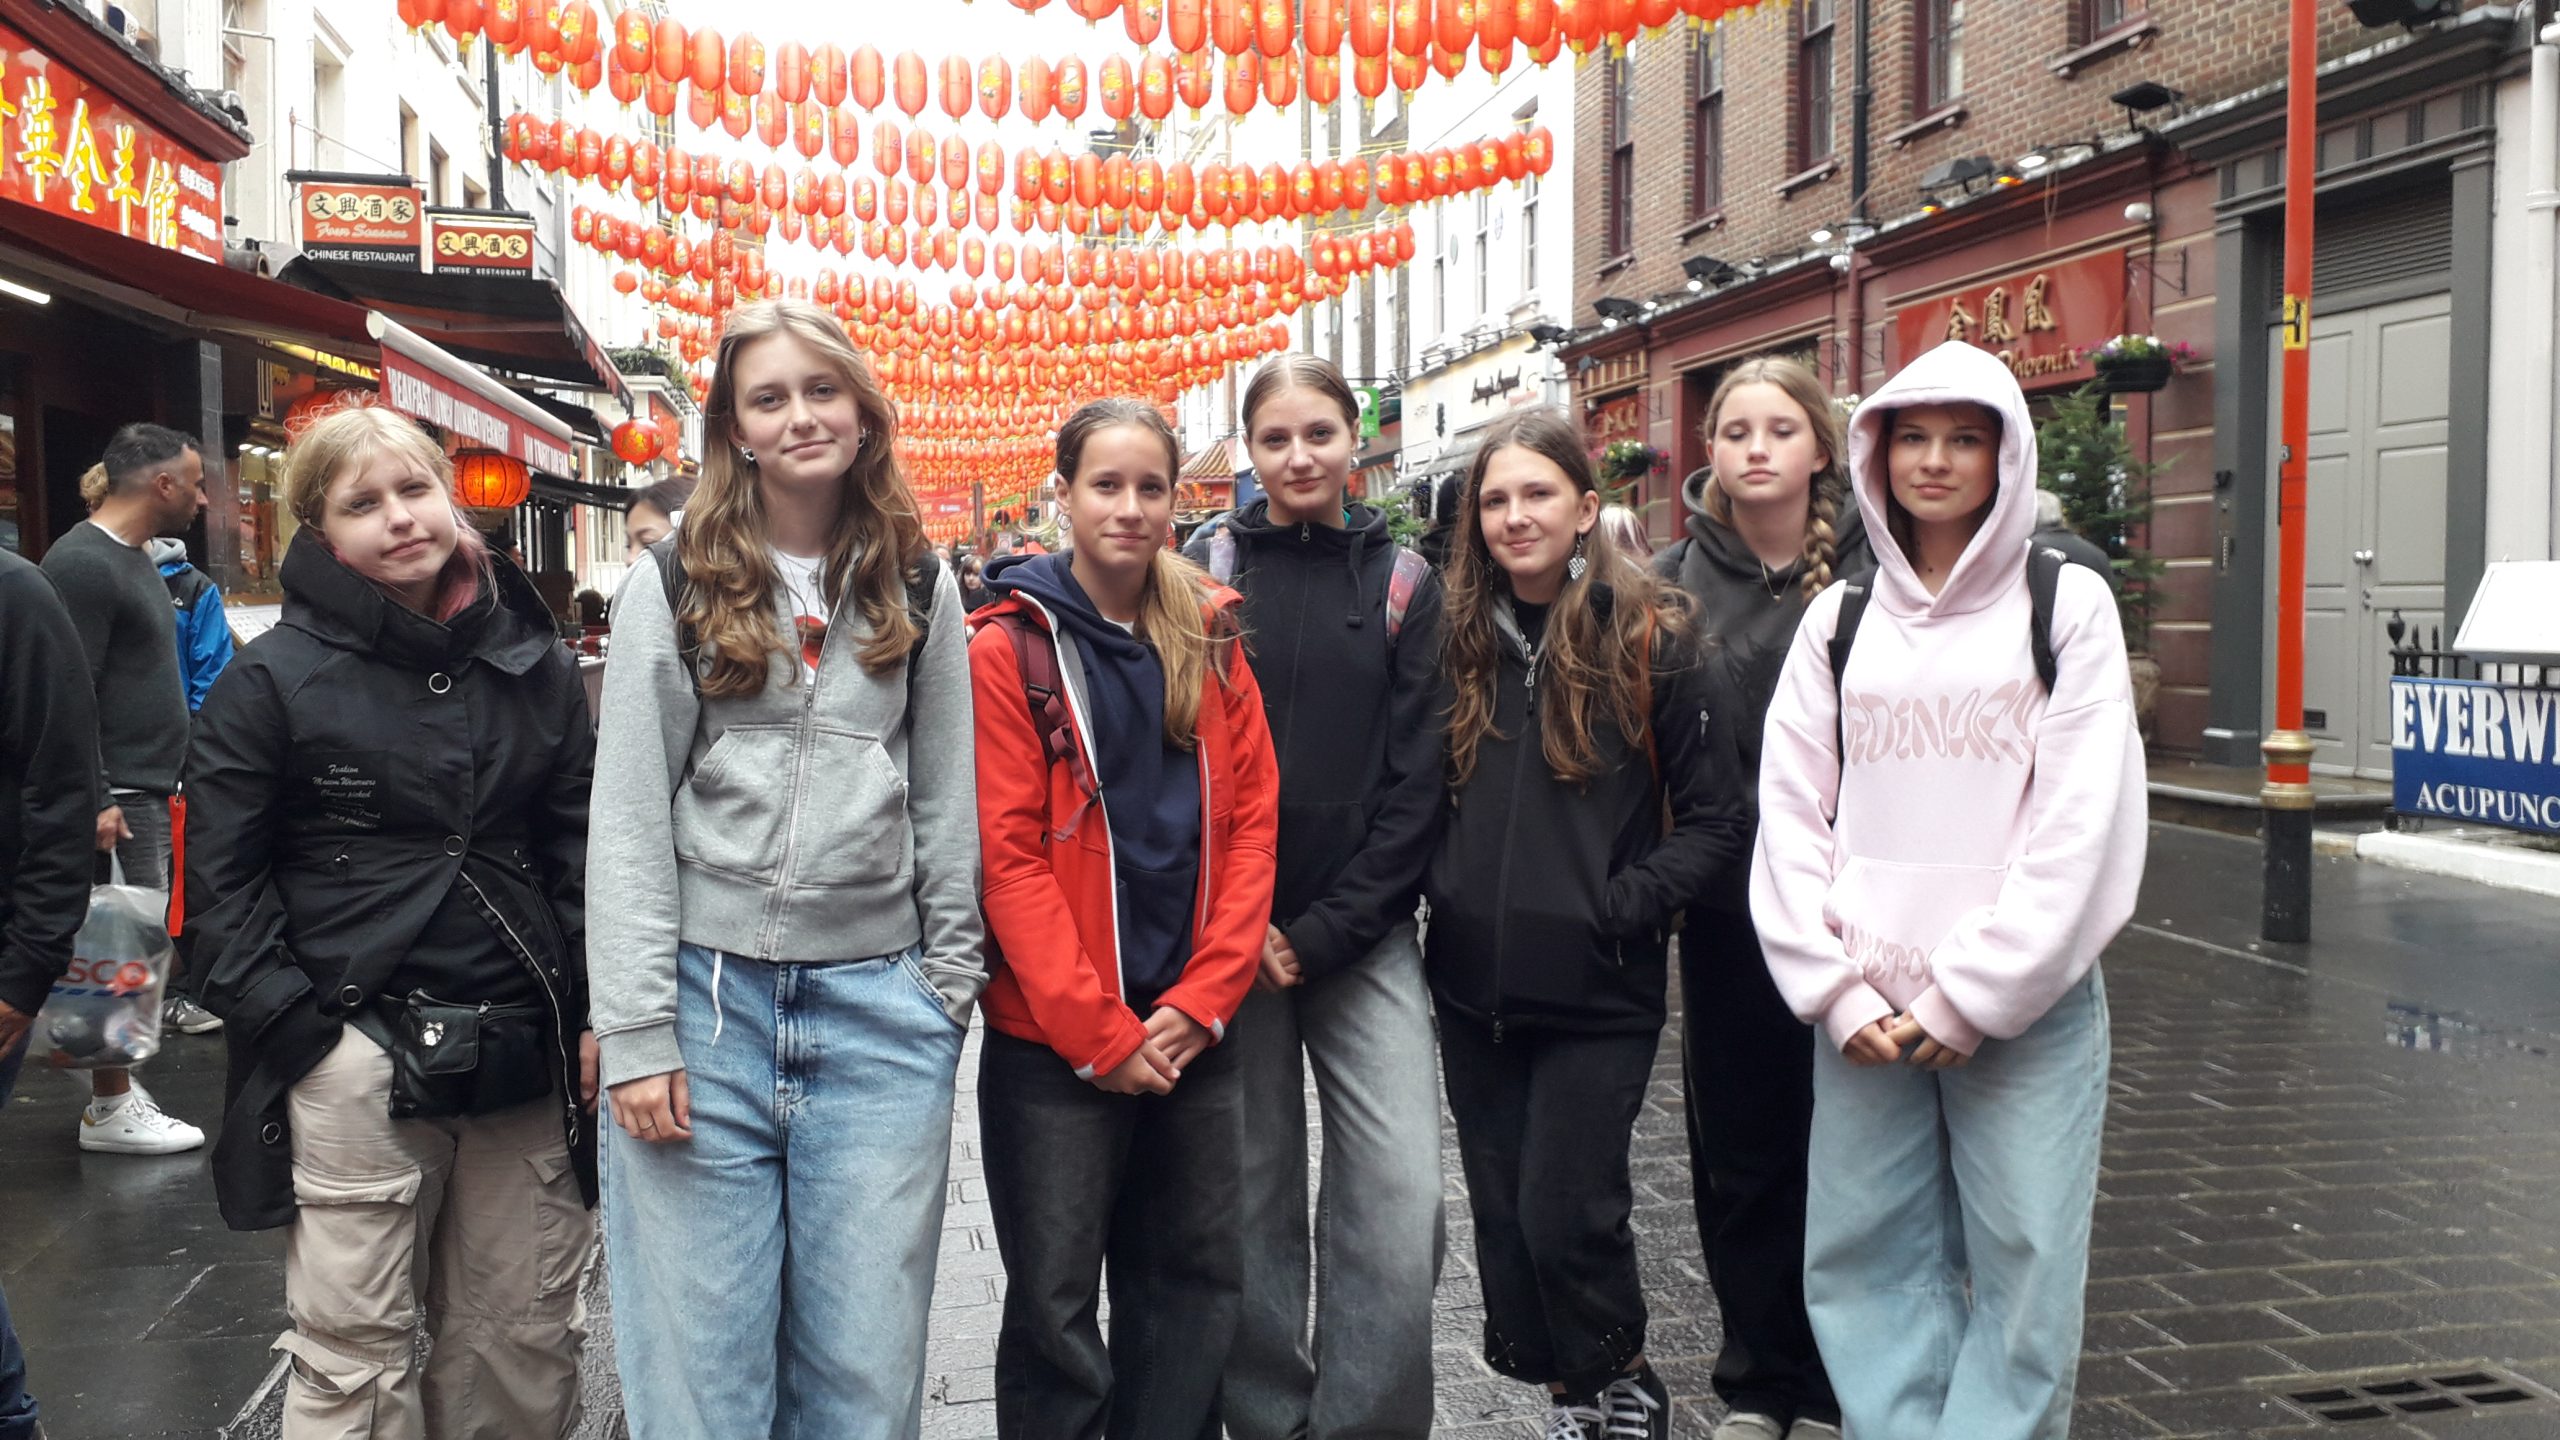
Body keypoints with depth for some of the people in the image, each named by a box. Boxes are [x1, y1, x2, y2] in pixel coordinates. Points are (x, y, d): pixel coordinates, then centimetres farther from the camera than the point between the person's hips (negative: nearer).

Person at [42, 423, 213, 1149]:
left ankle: (114, 1083, 21)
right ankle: (111, 1109, 1)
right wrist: (95, 800, -22)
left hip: (147, 788, 10)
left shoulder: (134, 557, 16)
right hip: (115, 796, -10)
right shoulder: (82, 563, -15)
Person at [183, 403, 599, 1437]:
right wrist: (296, 1031, -8)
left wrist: (593, 1012, 4)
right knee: (358, 1354, 3)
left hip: (524, 1060, 3)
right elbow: (221, 877, 0)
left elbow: (581, 845, 12)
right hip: (357, 1063, -3)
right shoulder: (272, 680, -1)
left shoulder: (535, 667, 9)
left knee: (528, 1347, 10)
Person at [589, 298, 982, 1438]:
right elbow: (629, 817, -2)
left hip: (878, 1004, 2)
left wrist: (950, 981, 7)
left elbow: (945, 801, 12)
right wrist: (637, 1032, -7)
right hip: (708, 998, -1)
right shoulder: (673, 584, 2)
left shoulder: (917, 590, 9)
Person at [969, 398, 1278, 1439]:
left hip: (1192, 1034, 4)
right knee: (1055, 1306, 8)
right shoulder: (1008, 649, -5)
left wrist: (1204, 999, -6)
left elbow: (1251, 821, 5)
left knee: (1195, 1281, 13)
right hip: (1054, 1044, -4)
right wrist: (1098, 1033, -13)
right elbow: (1008, 856, -10)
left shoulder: (1210, 643, 8)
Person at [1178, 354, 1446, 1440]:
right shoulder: (1208, 569, 5)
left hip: (1364, 933, 1)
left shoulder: (1403, 583, 6)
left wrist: (1327, 932, -7)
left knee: (1401, 1196, -6)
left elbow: (1414, 780, 1)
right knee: (1255, 1195, 6)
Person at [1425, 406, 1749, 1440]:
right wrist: (1434, 891, 2)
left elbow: (1716, 820, -6)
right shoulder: (1457, 642, 6)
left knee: (1564, 1213, -3)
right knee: (1503, 1213, 12)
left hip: (1595, 994, -5)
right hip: (1472, 986, 5)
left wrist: (1621, 906, -13)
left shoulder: (1651, 640, -7)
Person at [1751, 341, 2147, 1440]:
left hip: (2025, 1012, -2)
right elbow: (1791, 815, 6)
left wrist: (1972, 998, -10)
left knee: (2024, 1266, 1)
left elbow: (2083, 825, -6)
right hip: (1867, 1015, 3)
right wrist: (1839, 994, -4)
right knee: (1862, 1261, 6)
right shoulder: (1840, 618, 10)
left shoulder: (2067, 604, 1)